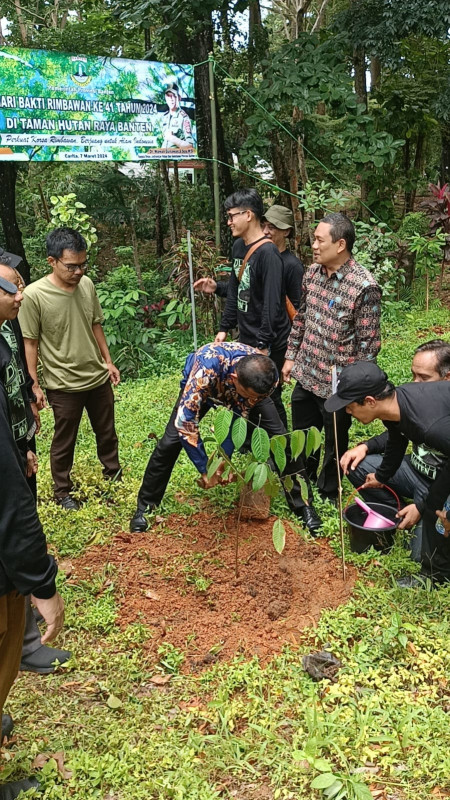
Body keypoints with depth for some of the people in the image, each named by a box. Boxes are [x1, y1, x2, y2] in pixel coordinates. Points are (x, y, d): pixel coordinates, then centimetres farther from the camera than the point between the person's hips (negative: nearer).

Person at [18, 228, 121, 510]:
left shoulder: (87, 284, -4)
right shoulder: (34, 294, -19)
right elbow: (30, 343, -12)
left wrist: (108, 361, 12)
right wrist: (34, 385, -10)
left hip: (99, 378, 5)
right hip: (64, 385, -4)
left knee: (107, 434, 19)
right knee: (64, 443, 12)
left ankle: (115, 478, 39)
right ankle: (63, 492, 32)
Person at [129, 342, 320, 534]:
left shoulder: (265, 377, -35)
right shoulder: (206, 371, -46)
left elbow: (240, 417, -23)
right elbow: (185, 420, -40)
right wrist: (205, 469, -32)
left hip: (246, 385, 2)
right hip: (204, 387, -2)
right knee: (170, 442, -15)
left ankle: (300, 505, 6)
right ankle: (144, 506, 5)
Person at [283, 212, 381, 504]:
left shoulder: (365, 287, -21)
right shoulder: (313, 272, 0)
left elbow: (368, 344, -17)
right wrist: (291, 356, 13)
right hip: (306, 376, 7)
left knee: (334, 445, 15)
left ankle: (328, 498, 38)